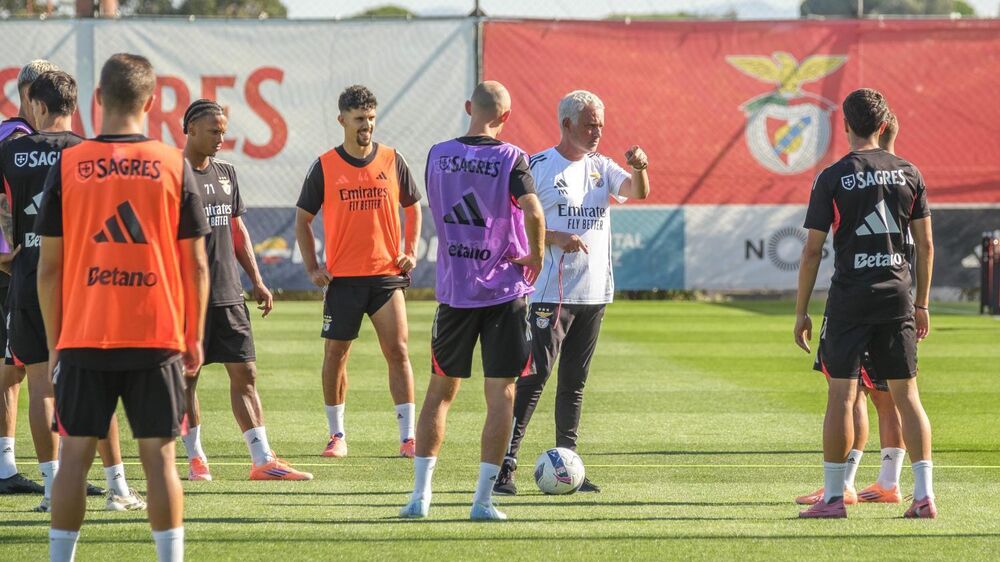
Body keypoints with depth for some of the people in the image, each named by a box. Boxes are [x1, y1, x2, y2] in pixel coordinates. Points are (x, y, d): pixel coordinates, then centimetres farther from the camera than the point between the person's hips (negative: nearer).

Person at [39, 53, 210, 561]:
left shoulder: (67, 166, -1)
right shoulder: (175, 166, 0)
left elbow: (49, 266, 1)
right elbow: (196, 264, 1)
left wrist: (54, 341, 9)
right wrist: (194, 337, 10)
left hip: (82, 338, 0)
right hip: (157, 338, 0)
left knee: (75, 456, 5)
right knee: (159, 457, 3)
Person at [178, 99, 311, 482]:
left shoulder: (226, 173, 13)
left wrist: (256, 281, 14)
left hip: (228, 293, 6)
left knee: (244, 372, 1)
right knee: (187, 376, 3)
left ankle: (262, 460, -1)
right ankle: (195, 458, 14)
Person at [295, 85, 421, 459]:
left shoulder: (392, 161, 3)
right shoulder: (325, 167, 0)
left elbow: (412, 207, 17)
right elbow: (303, 220, 8)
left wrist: (411, 251, 4)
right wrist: (312, 268, 0)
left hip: (387, 274, 0)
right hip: (342, 278, 0)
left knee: (398, 350, -8)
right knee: (335, 354, 5)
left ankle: (408, 436, -6)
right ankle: (337, 435, 18)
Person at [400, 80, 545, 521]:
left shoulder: (438, 155, 3)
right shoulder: (511, 159, -9)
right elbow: (532, 213, -23)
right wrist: (536, 256, -7)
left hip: (453, 290, 3)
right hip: (504, 290, -3)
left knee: (440, 390, 13)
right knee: (500, 394, 2)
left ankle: (420, 494, 10)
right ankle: (483, 498, -2)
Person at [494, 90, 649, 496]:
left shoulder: (601, 168, 13)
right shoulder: (538, 167, -4)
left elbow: (638, 192, -2)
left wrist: (639, 168, -23)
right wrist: (555, 238, -21)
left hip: (595, 292, 6)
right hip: (551, 292, -6)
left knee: (574, 383, 10)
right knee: (535, 376, -11)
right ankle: (505, 465, -10)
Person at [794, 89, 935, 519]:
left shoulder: (832, 178, -5)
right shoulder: (909, 173, 4)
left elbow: (812, 251, -5)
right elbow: (925, 244, 7)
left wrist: (801, 312, 2)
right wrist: (922, 303, 16)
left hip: (849, 296, -3)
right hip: (896, 296, 3)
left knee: (841, 395, 2)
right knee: (907, 395, 6)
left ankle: (833, 496, 3)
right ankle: (924, 495, 0)